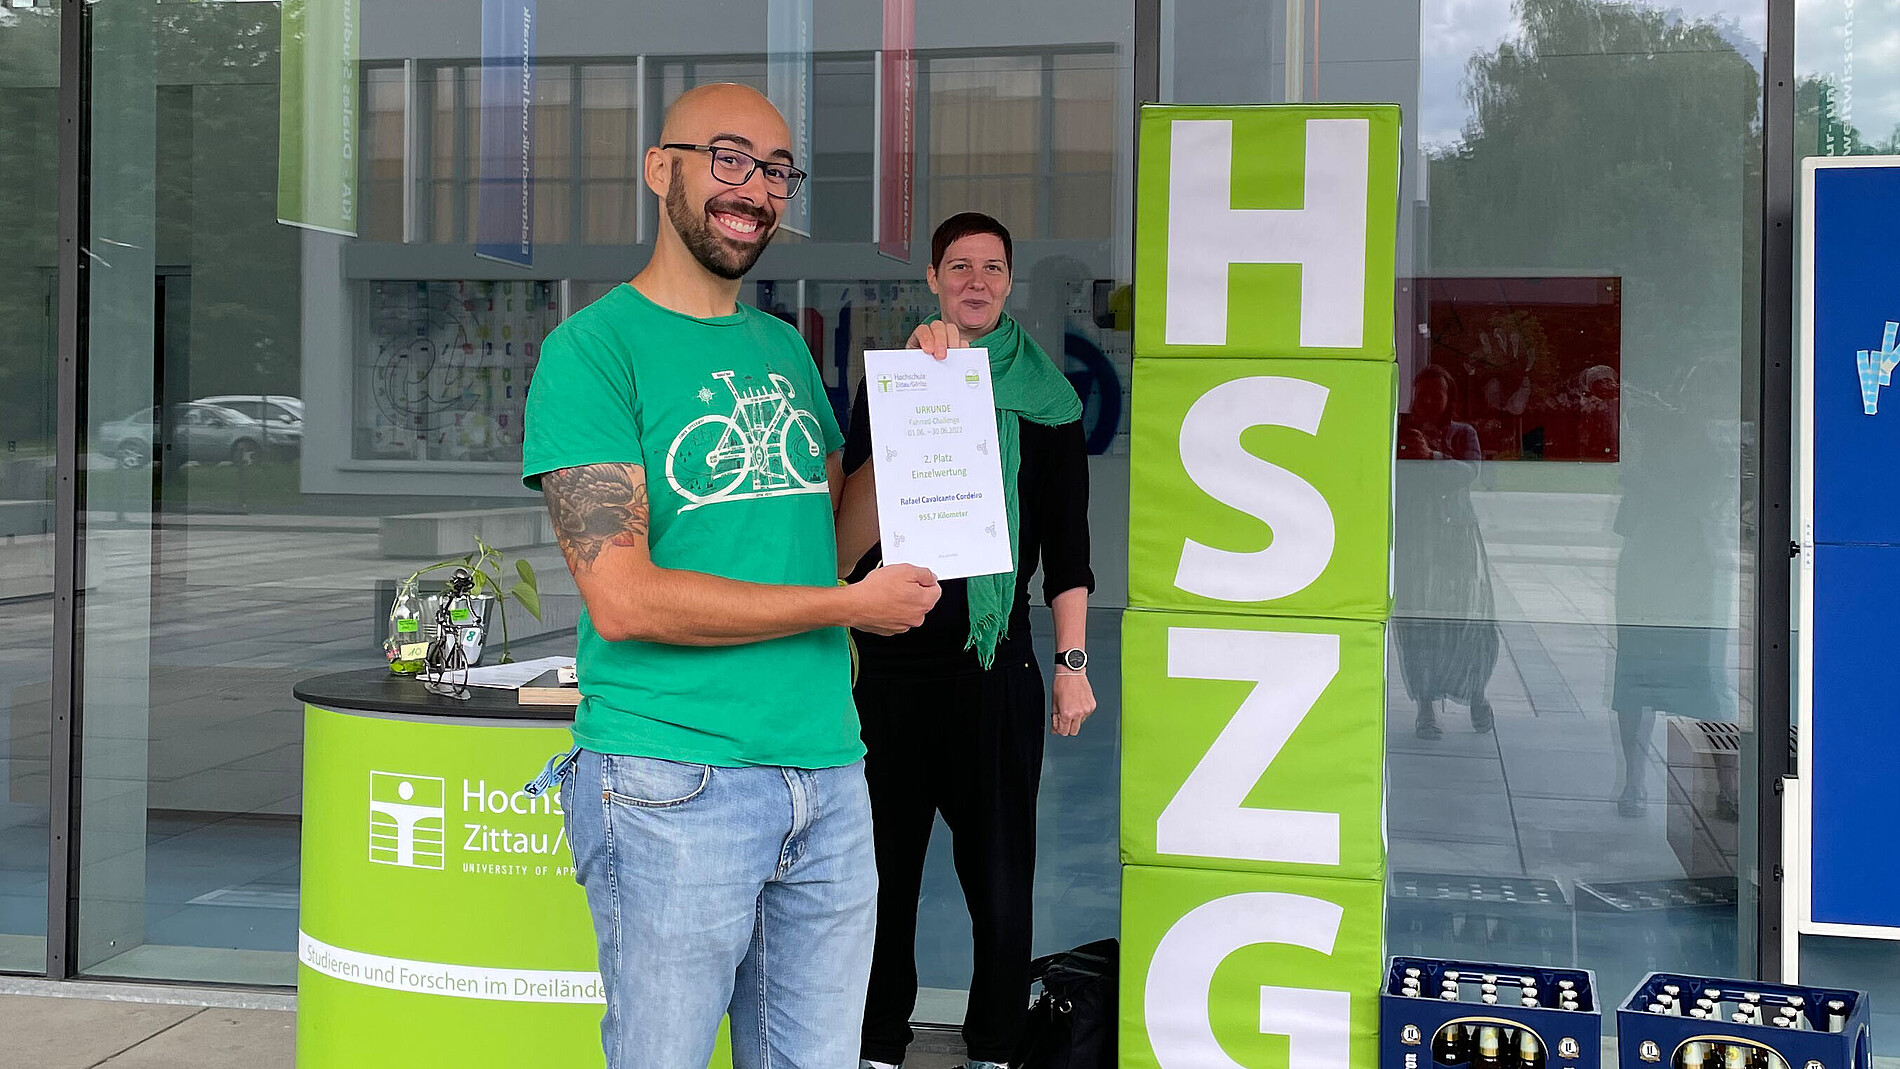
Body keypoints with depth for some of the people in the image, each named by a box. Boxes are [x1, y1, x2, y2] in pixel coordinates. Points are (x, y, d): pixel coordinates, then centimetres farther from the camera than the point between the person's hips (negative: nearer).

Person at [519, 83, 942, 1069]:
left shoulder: (785, 349, 15)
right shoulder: (594, 347, -6)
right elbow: (624, 598, -15)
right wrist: (848, 606, -10)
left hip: (828, 776, 6)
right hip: (676, 789, -6)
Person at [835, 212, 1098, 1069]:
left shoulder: (1047, 400, 7)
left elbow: (1067, 545, 7)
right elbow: (852, 517, -2)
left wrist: (1072, 662, 1)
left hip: (996, 662, 0)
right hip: (892, 656, 1)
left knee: (999, 868, 3)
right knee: (886, 862, 7)